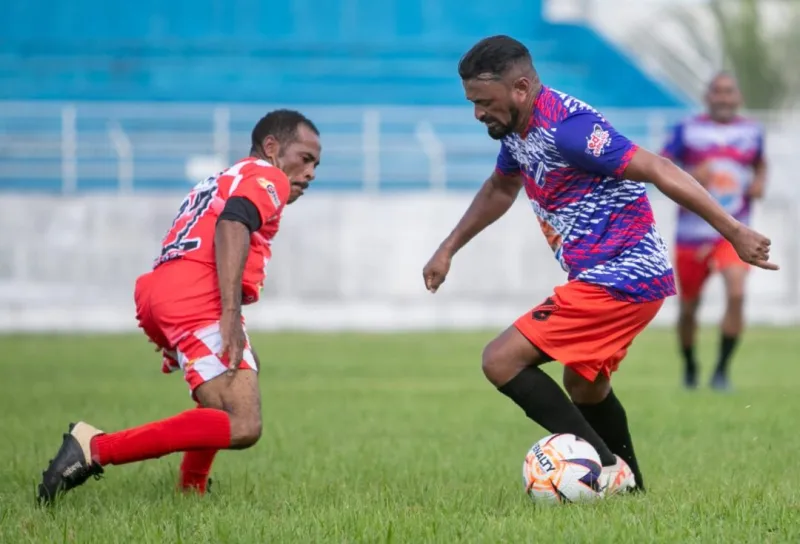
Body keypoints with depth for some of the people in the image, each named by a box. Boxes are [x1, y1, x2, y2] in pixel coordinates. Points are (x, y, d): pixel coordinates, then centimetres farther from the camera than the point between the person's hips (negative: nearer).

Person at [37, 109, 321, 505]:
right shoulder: (267, 177, 8)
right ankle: (96, 449, -24)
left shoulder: (221, 183, 36)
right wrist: (231, 314, -22)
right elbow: (232, 225, -12)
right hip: (199, 298, -10)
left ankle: (191, 489, 25)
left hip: (156, 294, 10)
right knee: (242, 427, -20)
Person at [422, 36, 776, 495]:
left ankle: (606, 470, -13)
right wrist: (448, 249, 31)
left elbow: (658, 171, -26)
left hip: (617, 279, -10)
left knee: (502, 361, -12)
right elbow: (499, 190, 30)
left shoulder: (566, 128, -23)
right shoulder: (518, 129, 8)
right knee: (584, 386, 27)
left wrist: (734, 231, -28)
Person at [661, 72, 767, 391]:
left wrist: (760, 182, 2)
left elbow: (760, 163, 24)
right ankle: (689, 366, 36)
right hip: (693, 232, 0)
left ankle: (722, 370, -10)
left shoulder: (752, 132, 4)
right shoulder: (687, 130, -3)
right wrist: (688, 177, -21)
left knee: (736, 294, -22)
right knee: (689, 307, 10)